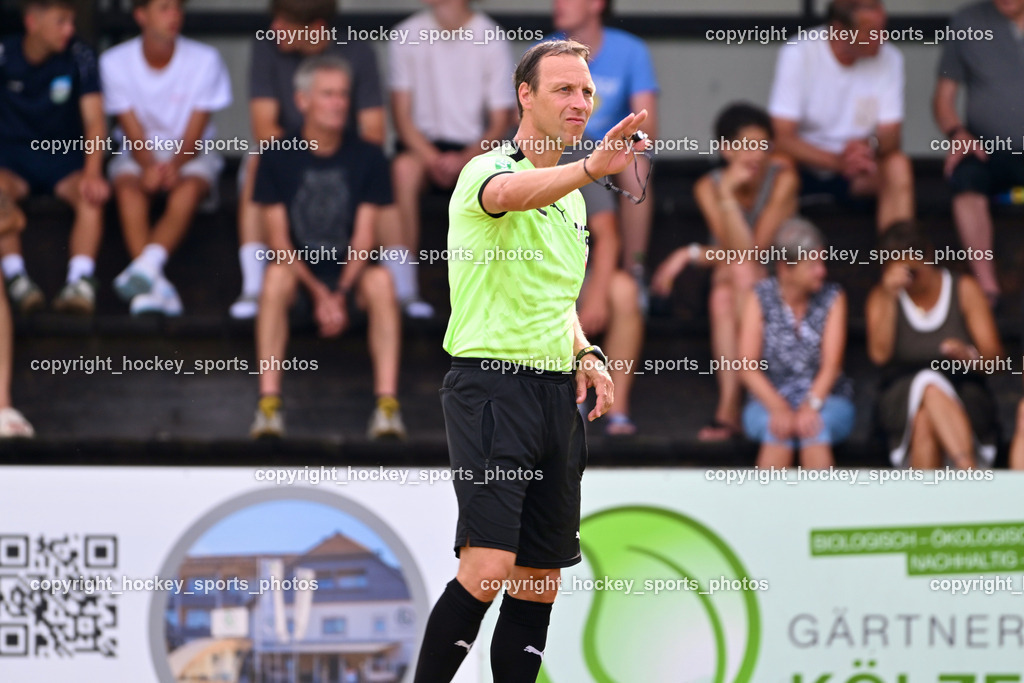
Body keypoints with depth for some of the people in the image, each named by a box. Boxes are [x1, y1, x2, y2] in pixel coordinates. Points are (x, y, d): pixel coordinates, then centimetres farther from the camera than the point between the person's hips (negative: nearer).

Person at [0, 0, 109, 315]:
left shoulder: (79, 56, -6)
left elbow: (94, 121, -10)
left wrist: (92, 173, -28)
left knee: (91, 195, -31)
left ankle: (80, 280, -43)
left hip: (65, 156, 1)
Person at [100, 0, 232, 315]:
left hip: (191, 152, 0)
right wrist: (149, 167, -27)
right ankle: (154, 286, -46)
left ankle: (145, 267, -51)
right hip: (138, 153, 0)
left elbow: (194, 133, -9)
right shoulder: (115, 62, -7)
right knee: (128, 189, -33)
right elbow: (132, 131, -9)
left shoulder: (205, 60, -8)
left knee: (188, 190, -34)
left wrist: (175, 165, -28)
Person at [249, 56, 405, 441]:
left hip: (350, 273, 1)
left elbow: (363, 239, -4)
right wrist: (319, 294, -19)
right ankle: (268, 402, -38)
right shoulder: (279, 160, -2)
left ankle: (387, 404, -39)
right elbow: (279, 242, -5)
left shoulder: (367, 158, 1)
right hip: (301, 272, -1)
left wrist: (340, 294, -20)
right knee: (276, 276, -34)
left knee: (380, 280, -32)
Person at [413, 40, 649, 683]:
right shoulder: (488, 170, -8)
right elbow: (511, 193, -34)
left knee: (539, 581, 6)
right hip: (492, 383, -8)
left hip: (557, 394, 8)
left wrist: (584, 354, 9)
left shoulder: (572, 199, 18)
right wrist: (591, 167, -52)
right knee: (488, 568, -19)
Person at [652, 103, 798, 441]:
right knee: (722, 297, -32)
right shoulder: (709, 187, -8)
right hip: (737, 293, 2)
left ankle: (729, 406, -38)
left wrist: (692, 254, -20)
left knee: (741, 273, -33)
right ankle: (729, 409, -40)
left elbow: (755, 251, -19)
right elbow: (737, 250, -19)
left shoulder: (783, 179, -14)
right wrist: (727, 195, -29)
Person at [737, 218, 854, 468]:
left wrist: (810, 407, -25)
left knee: (816, 427, -34)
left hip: (825, 398, 0)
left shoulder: (833, 298, 1)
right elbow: (748, 366, -7)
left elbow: (831, 365, -8)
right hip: (770, 398, 0)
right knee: (777, 430, -34)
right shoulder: (761, 299, 0)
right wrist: (778, 408, -23)